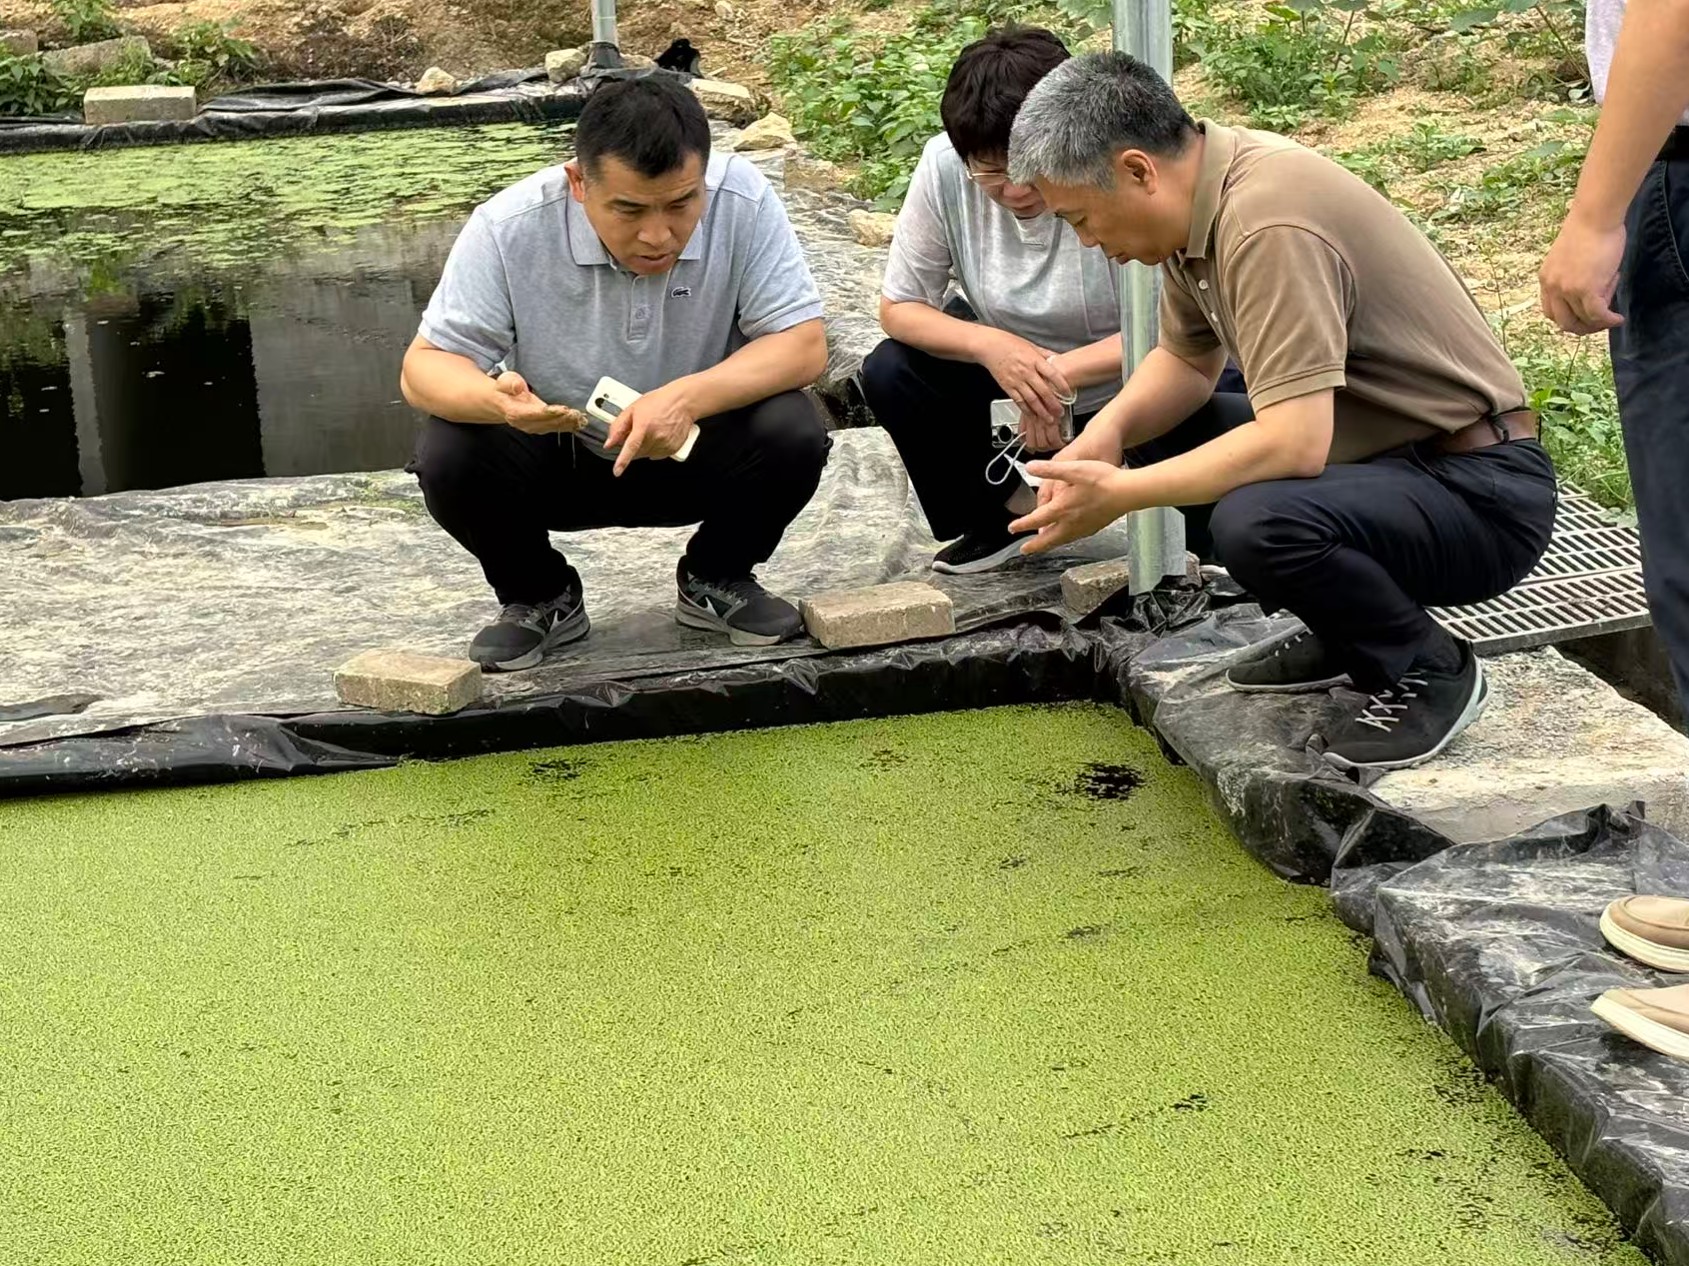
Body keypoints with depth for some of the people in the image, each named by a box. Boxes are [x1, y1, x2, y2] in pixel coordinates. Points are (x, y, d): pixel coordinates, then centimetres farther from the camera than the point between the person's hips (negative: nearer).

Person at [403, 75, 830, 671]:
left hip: (694, 452, 0)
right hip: (554, 459, 0)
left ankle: (716, 580, 4)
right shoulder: (510, 227, -23)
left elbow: (804, 347, -20)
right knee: (448, 457, -28)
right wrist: (493, 398, -43)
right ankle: (540, 597, 4)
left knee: (792, 434, -28)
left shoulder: (743, 203, -22)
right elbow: (425, 366, -18)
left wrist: (690, 397, -39)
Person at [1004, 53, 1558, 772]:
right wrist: (1108, 432, -4)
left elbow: (1294, 443, -32)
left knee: (1255, 523, -34)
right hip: (1392, 455, 10)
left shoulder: (1268, 223, -26)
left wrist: (1119, 495, -24)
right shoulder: (1200, 192, 3)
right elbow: (1187, 361, 16)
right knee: (1163, 436, 13)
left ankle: (1427, 671, -5)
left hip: (1482, 491, -10)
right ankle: (1346, 637, 19)